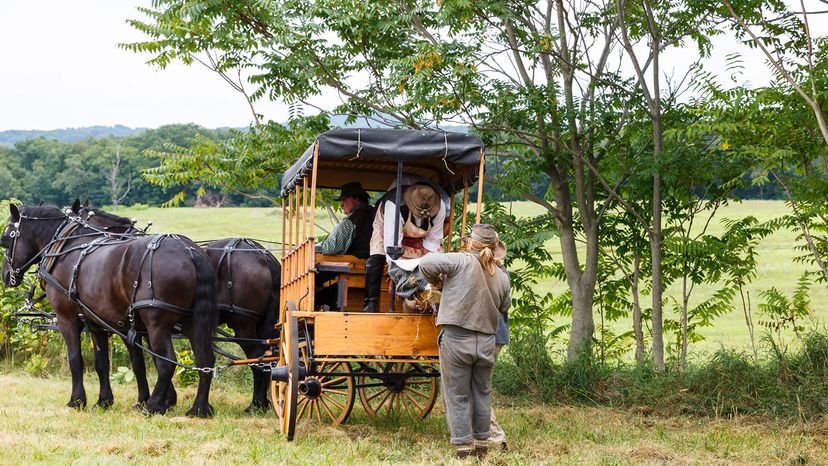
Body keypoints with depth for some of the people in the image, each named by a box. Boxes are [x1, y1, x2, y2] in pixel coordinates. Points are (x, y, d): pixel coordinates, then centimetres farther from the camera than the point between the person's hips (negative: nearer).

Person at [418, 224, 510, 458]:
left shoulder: (462, 262, -8)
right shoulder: (502, 277, 6)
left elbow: (426, 263, -17)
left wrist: (436, 280, 4)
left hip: (456, 339, -4)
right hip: (486, 342, 4)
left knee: (458, 395, 6)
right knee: (482, 393, 19)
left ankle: (463, 445, 9)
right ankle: (482, 443, 27)